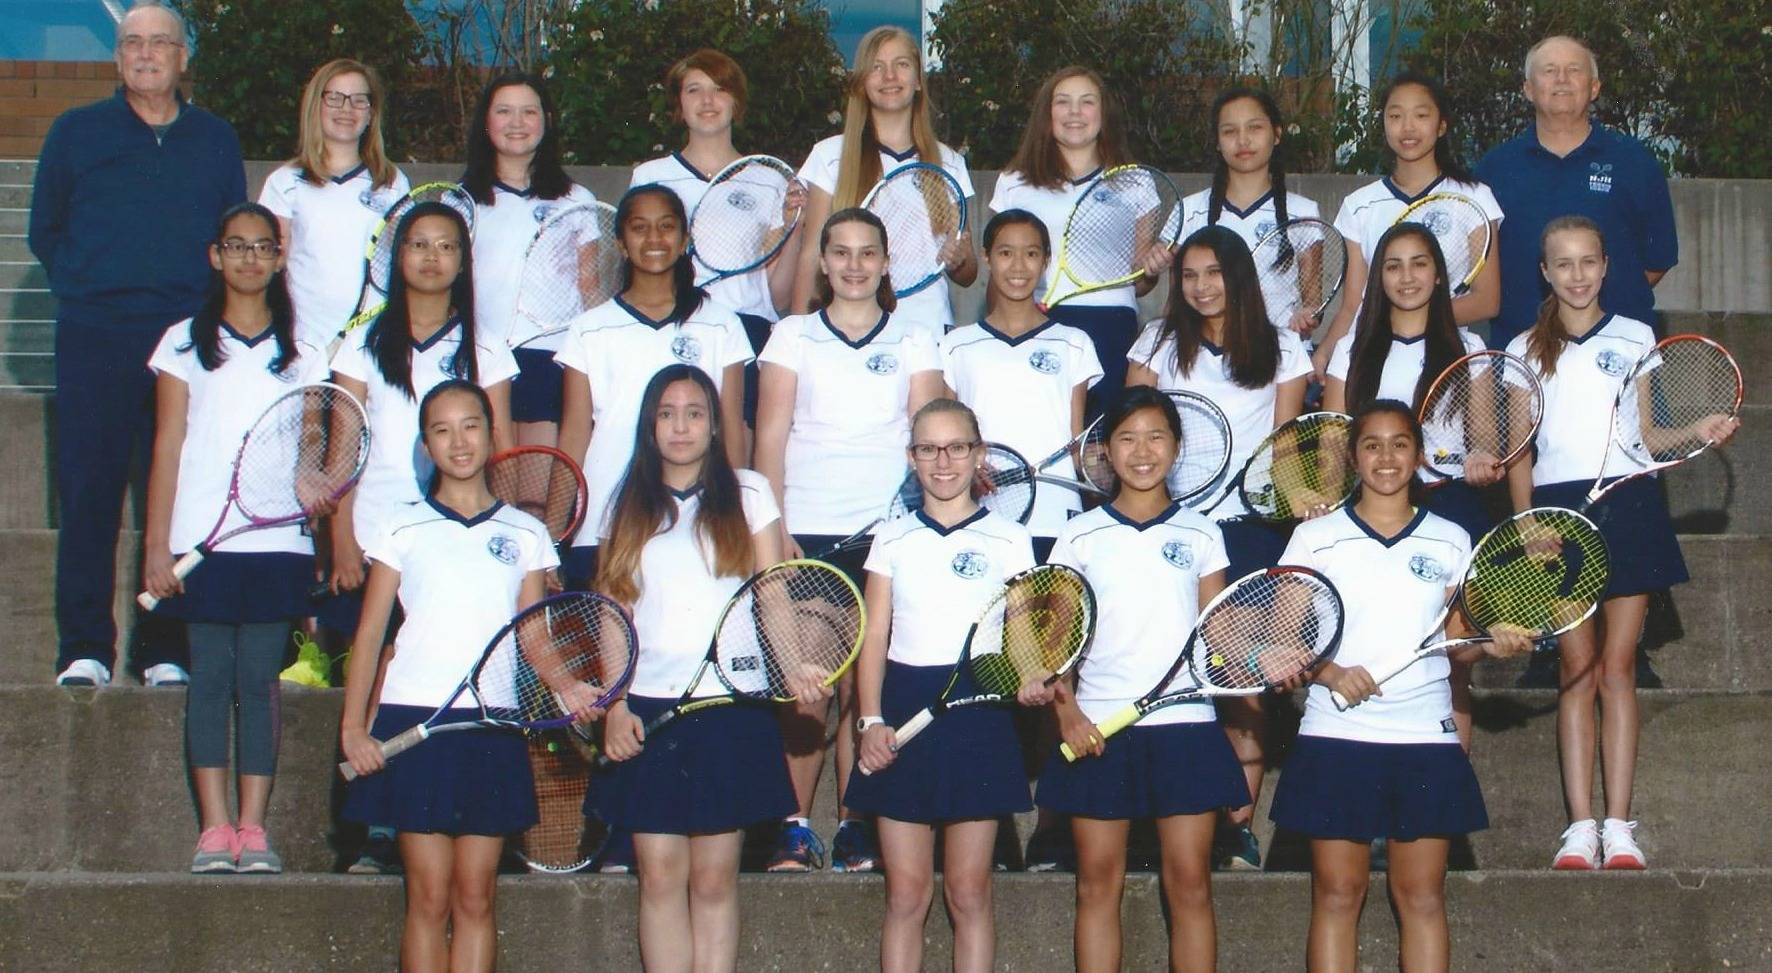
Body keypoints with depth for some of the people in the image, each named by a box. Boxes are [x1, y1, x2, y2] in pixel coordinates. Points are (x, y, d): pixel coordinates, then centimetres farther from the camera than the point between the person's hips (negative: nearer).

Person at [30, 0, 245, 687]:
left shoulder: (216, 141, 14)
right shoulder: (76, 132, 11)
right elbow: (45, 230, 15)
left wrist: (210, 304, 5)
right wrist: (79, 287, 5)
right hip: (94, 341, -1)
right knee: (88, 494, -4)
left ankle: (166, 650, 5)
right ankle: (84, 650, 1)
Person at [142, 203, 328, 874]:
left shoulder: (300, 351, 10)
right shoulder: (186, 342, 8)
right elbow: (167, 447, 5)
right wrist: (156, 543, -1)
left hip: (276, 541, 1)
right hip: (201, 538, -1)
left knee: (259, 682, 0)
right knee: (210, 679, -1)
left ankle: (253, 829, 1)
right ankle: (214, 829, 1)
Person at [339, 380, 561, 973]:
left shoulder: (524, 534, 10)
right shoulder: (403, 529, 6)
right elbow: (369, 633, 6)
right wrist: (353, 727, -4)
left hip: (494, 724, 1)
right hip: (414, 722, -1)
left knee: (475, 897, 3)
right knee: (430, 897, -2)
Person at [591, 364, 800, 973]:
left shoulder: (748, 495, 7)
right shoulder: (630, 507, 11)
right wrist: (614, 705, -3)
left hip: (730, 709, -1)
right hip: (647, 710, 1)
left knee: (714, 878, 0)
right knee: (660, 877, -1)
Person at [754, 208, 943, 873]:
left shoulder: (913, 341, 13)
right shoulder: (793, 336, 11)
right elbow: (771, 434, 5)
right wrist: (773, 526, -5)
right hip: (806, 533, 0)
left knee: (865, 687, -2)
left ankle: (854, 826, 5)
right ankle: (796, 828, 1)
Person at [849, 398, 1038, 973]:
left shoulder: (1008, 539, 6)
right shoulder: (891, 540, 10)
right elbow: (874, 638, 7)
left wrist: (1032, 682, -18)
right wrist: (871, 720, -5)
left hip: (979, 715, -1)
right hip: (903, 712, 1)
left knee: (968, 892, 2)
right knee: (905, 892, 1)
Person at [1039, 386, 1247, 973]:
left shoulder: (1200, 535, 8)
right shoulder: (1080, 536, 6)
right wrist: (1065, 710, -9)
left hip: (1185, 726, 0)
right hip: (1097, 728, 0)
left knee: (1189, 885, 0)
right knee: (1098, 884, 3)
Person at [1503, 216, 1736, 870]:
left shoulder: (1636, 339, 8)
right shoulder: (1525, 350, 10)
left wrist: (1702, 431, -14)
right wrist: (1525, 522, -3)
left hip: (1628, 504, 0)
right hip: (1559, 508, 1)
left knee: (1617, 668, -1)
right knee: (1577, 669, -1)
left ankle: (1618, 827, -2)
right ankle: (1580, 827, -2)